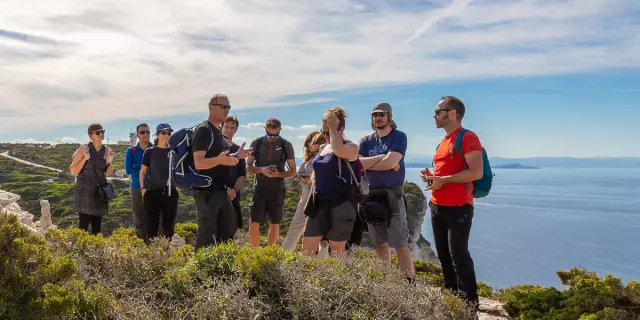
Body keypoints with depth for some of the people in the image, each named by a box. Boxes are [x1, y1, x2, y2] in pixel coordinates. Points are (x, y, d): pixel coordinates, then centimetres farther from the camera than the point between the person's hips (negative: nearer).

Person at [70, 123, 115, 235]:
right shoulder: (84, 149, -10)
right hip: (84, 191, -4)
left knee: (97, 226, 9)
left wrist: (109, 161, -8)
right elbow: (73, 171, -9)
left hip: (99, 191, 4)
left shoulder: (106, 150, 3)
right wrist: (85, 158, -20)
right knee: (84, 225, -5)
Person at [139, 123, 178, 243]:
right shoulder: (150, 152, 3)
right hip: (152, 192, -1)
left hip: (170, 193, 1)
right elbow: (143, 171, 10)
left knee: (169, 226, 5)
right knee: (151, 227, 0)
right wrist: (142, 188, 1)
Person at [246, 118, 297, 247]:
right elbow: (248, 167, 4)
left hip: (277, 189, 0)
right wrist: (261, 170, -16)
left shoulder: (286, 146, -1)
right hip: (260, 187, 0)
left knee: (274, 224, 5)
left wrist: (278, 174, -16)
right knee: (254, 223, -4)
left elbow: (293, 171, 3)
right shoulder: (257, 143, 0)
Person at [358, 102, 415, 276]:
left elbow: (391, 163, -17)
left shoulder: (399, 136, -3)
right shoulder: (366, 141, 11)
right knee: (381, 243, 12)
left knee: (401, 245, -5)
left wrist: (368, 163, -4)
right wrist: (382, 158, -12)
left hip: (393, 195, -5)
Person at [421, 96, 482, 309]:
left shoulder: (467, 138, -11)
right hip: (437, 207, 9)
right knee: (444, 255, 12)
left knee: (458, 255, -8)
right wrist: (431, 176, 8)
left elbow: (476, 172, -20)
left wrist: (443, 180, -19)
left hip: (458, 208, -9)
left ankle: (470, 303, 2)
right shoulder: (444, 141, 17)